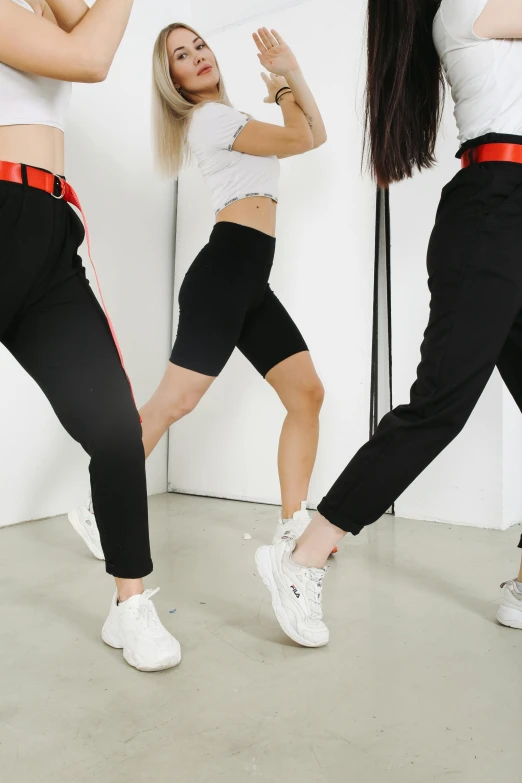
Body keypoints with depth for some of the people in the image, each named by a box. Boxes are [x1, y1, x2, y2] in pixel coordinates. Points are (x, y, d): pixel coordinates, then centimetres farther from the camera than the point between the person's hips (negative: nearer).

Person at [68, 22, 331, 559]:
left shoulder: (228, 122, 30)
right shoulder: (210, 117, -1)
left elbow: (317, 135, 28)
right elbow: (299, 139, -3)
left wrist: (292, 73, 21)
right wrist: (282, 91, 16)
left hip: (249, 280, 9)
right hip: (225, 271, -9)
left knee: (308, 393, -1)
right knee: (173, 402, -13)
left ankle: (293, 525, 3)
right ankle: (99, 511, 1)